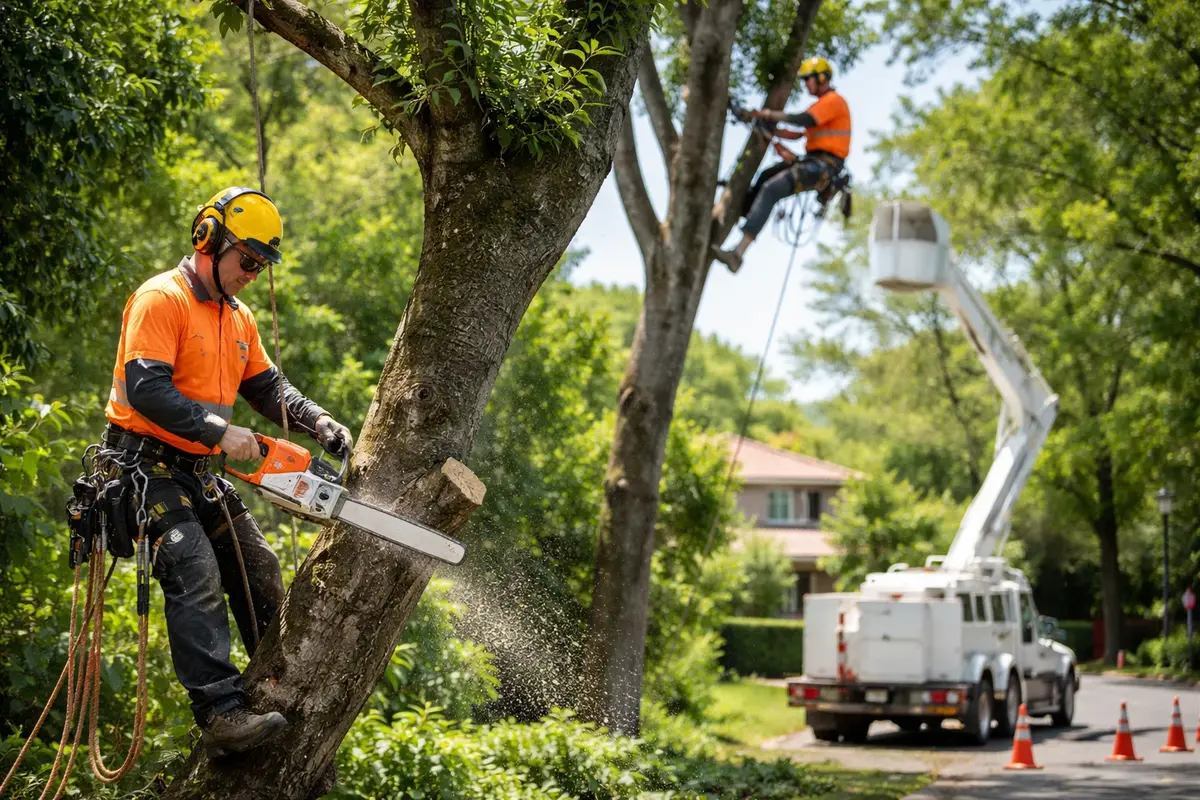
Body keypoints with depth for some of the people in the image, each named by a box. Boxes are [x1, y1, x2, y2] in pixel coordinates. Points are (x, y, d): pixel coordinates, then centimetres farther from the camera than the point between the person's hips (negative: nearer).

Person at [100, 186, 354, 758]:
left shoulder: (238, 320, 15)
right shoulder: (162, 299, -15)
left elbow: (267, 387, 17)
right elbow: (144, 388, -25)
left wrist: (318, 422, -1)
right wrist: (217, 431, -31)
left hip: (198, 473, 9)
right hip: (145, 467, -9)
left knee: (259, 572, 9)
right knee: (197, 576, -23)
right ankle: (220, 714, -31)